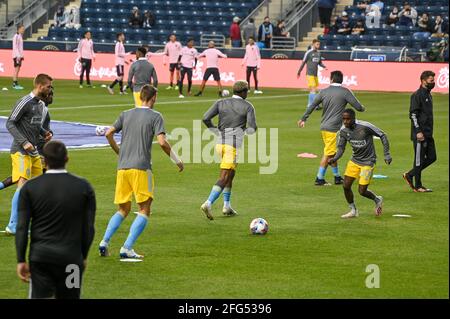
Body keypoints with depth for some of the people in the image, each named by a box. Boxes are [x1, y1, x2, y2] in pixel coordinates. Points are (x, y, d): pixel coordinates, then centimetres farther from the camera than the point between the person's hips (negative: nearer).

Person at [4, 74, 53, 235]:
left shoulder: (41, 104, 14)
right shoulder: (25, 102, -12)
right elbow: (10, 123, -13)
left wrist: (44, 132, 4)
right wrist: (24, 142, -21)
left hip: (34, 152, 9)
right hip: (21, 151, -9)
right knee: (23, 185, -16)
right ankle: (12, 227, -16)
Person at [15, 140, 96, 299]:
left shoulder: (30, 188, -2)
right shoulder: (84, 187, -1)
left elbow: (22, 227, -4)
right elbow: (89, 227, 2)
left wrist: (21, 260, 1)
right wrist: (84, 256, 14)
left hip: (40, 257, -1)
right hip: (71, 257, 1)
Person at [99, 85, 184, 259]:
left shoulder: (126, 114, 14)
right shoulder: (155, 116, -1)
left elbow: (109, 134, 11)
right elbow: (162, 142, -11)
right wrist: (176, 160, 1)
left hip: (122, 168, 5)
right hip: (141, 168, -5)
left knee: (123, 210, 17)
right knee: (144, 210, 2)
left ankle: (104, 242, 1)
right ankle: (127, 248, -10)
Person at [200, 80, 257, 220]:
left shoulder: (221, 103, 8)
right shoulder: (248, 106, -1)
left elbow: (206, 118, -4)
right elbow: (252, 128, -8)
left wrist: (217, 131, 8)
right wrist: (246, 130, 16)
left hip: (220, 142, 6)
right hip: (234, 145, -6)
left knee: (231, 173, 24)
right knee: (224, 178, -9)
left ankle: (227, 206, 24)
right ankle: (208, 204, -25)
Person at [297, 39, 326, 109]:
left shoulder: (318, 53, 11)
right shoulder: (308, 53, -7)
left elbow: (320, 63, 21)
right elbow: (303, 63, -2)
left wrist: (324, 67, 0)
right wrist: (299, 72, 2)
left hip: (315, 74, 7)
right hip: (310, 74, -7)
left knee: (312, 90, 11)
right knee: (313, 90, -14)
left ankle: (309, 105, 20)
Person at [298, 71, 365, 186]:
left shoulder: (324, 92, 6)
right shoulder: (345, 92, -7)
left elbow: (312, 106, 9)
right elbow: (358, 107, -6)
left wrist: (303, 119, 19)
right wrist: (363, 108, 18)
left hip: (324, 127, 6)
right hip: (334, 128, -6)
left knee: (332, 153, 16)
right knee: (328, 154, -1)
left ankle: (337, 177, 24)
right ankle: (319, 179, 0)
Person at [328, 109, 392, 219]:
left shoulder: (365, 126, -22)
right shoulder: (343, 131, -6)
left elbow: (382, 135, -11)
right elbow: (341, 148, 2)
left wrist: (387, 154, -12)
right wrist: (334, 159, -19)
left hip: (368, 161, -5)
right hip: (354, 160, 5)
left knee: (362, 191, -7)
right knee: (346, 186, -4)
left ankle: (377, 200, 26)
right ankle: (353, 210, 17)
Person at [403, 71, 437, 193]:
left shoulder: (428, 95, 16)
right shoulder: (417, 95, -12)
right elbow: (413, 114, -17)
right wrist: (418, 131, -22)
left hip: (428, 133, 9)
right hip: (420, 134, -9)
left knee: (432, 157, 10)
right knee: (419, 159, -3)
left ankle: (410, 175, 21)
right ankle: (418, 186, 5)